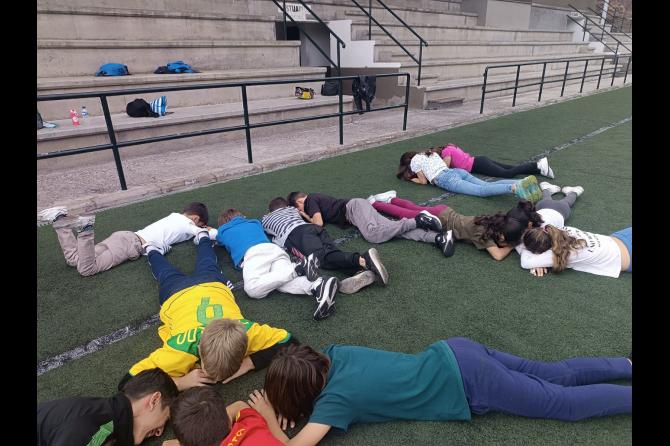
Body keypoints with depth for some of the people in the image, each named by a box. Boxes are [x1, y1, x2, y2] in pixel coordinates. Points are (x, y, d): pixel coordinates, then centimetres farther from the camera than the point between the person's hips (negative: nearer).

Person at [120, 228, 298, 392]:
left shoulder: (246, 332, -45)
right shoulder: (181, 351, -47)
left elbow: (289, 342, -34)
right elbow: (129, 383, -40)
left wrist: (248, 363, -44)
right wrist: (181, 382, -50)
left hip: (214, 285, 1)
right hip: (177, 293, -1)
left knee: (208, 268, 37)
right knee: (169, 276, 35)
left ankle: (203, 237, 61)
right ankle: (151, 251, 61)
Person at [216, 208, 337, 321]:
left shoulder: (223, 231, 31)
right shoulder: (254, 223, 38)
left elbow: (219, 240, 55)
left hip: (253, 252, -5)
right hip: (274, 248, 5)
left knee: (252, 289, -27)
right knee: (282, 283, -20)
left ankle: (298, 267, -34)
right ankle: (318, 284, -51)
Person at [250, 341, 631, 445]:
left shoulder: (336, 398, -18)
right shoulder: (332, 354, 0)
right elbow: (292, 365, 21)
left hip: (467, 385, -6)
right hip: (456, 355, 6)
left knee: (564, 402, 8)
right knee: (556, 375, 18)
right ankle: (628, 365, 29)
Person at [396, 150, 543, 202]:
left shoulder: (414, 161, 13)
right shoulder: (430, 153, 35)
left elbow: (423, 181, 9)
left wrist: (413, 179, 29)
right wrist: (419, 175, 46)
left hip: (446, 180, -7)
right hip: (456, 171, 7)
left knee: (481, 190, -24)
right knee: (486, 185, -9)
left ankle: (514, 188, -48)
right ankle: (523, 182, -29)